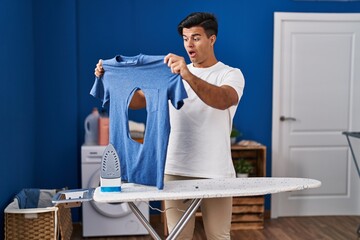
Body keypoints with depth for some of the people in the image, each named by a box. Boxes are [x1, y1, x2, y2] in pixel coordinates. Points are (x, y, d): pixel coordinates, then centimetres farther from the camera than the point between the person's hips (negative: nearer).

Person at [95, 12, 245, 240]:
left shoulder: (231, 74, -2)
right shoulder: (172, 73, 11)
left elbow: (222, 101, -26)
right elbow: (138, 100, 4)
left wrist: (188, 76, -41)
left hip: (216, 174, -3)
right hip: (176, 172, 3)